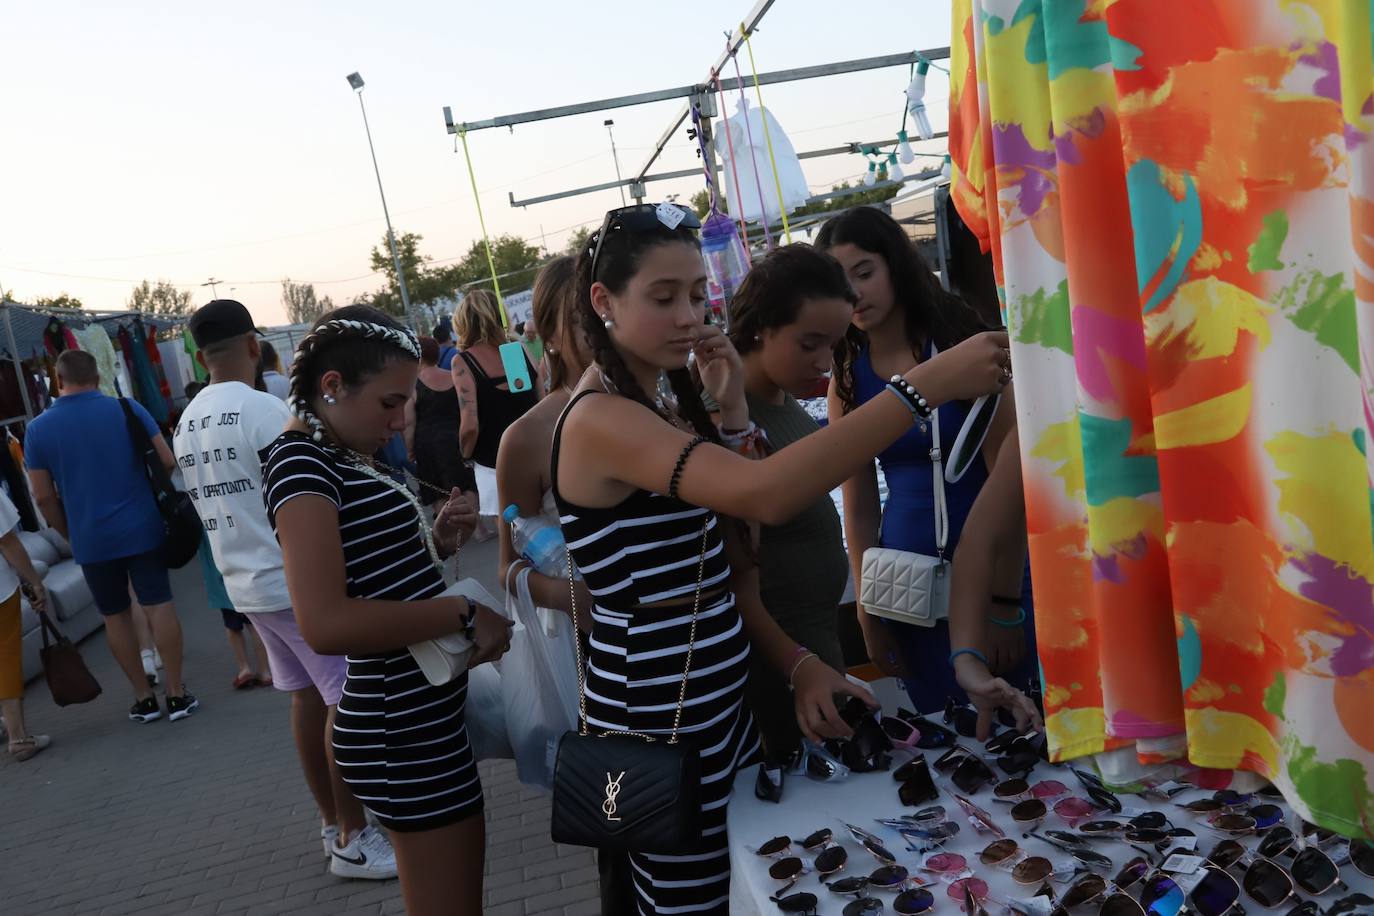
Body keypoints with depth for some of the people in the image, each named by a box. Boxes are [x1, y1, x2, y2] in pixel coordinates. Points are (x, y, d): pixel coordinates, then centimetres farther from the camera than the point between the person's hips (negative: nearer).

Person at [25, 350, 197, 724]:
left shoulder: (38, 429, -2)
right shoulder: (127, 408, -5)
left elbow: (44, 497, 0)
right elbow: (167, 462, -5)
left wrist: (68, 534, 15)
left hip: (91, 539, 1)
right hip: (143, 528, -1)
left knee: (115, 617, 12)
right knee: (159, 606, 3)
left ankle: (144, 698, 18)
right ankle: (177, 694, 6)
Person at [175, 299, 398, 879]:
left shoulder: (188, 425, 8)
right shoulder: (264, 410, -17)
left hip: (245, 582, 8)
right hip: (295, 580, -8)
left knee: (306, 695, 16)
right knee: (349, 700, -2)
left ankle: (332, 822, 25)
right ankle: (353, 840, 5)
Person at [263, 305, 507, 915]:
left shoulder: (340, 461, 11)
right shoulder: (300, 462, -17)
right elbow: (326, 624, -29)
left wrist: (435, 543, 2)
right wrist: (465, 614, -21)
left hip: (422, 719, 10)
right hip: (404, 735, -10)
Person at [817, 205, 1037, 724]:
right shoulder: (848, 377, 3)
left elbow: (1008, 475, -10)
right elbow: (859, 508, 5)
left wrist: (1005, 603, -13)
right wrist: (869, 612, 4)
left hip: (994, 573, -2)